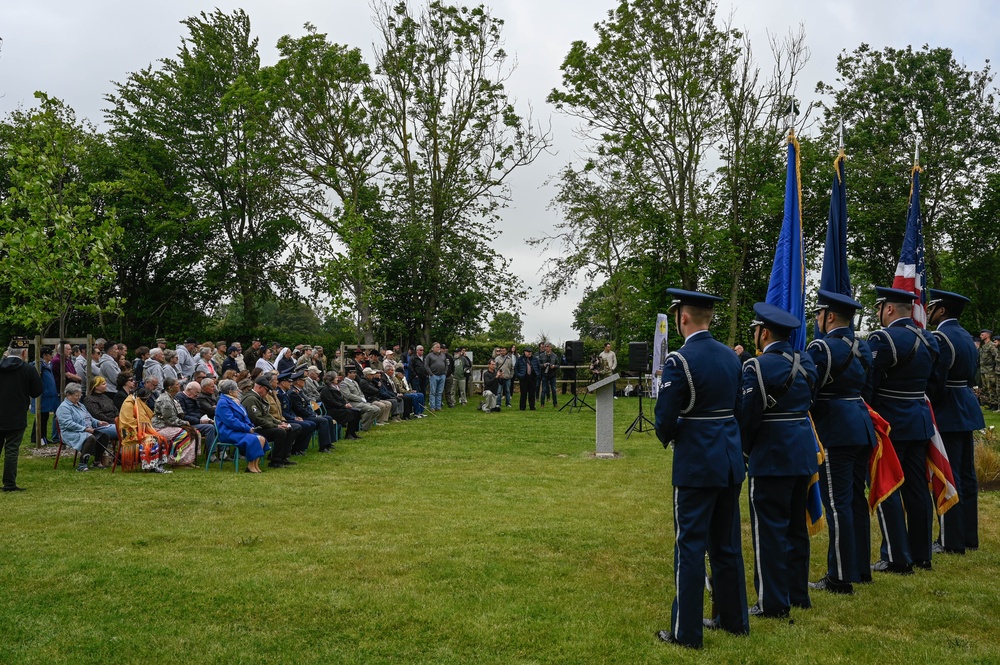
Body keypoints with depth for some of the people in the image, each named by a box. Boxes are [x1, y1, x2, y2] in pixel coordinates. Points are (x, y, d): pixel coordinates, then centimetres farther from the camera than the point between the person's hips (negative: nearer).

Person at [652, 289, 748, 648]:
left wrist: (667, 436, 6)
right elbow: (737, 408, 12)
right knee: (727, 543, 18)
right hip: (731, 459, 7)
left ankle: (686, 631, 11)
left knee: (690, 546, 2)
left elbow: (665, 420, -15)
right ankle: (734, 619, 31)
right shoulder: (730, 356, 6)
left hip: (696, 464, -7)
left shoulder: (679, 361, -16)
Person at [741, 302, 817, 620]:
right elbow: (807, 403, 14)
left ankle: (773, 602, 8)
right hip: (804, 452, 8)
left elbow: (747, 416, -15)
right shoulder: (805, 362, 8)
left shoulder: (758, 367, -16)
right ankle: (798, 594, 29)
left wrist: (742, 451, -1)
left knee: (770, 528, 1)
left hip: (772, 457, -8)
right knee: (796, 525, 18)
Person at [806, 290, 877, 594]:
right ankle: (861, 567, 27)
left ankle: (841, 578, 3)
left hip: (835, 432, -9)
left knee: (838, 504, -3)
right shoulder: (862, 346, 12)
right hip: (861, 428, 9)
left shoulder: (821, 348, -14)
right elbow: (864, 384, 17)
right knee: (856, 498, 17)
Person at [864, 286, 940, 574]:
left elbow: (867, 385, -17)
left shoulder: (884, 338, -17)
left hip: (890, 424, -8)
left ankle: (897, 558, 3)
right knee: (917, 488, 13)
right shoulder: (928, 339, 10)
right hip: (920, 422, 8)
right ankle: (921, 554, 21)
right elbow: (934, 382, 18)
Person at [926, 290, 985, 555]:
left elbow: (936, 383, -20)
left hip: (947, 414, -10)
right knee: (966, 476, 13)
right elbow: (969, 376, 18)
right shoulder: (965, 336, 13)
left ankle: (951, 542, 1)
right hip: (967, 410, 10)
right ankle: (969, 537, 22)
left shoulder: (940, 338, -16)